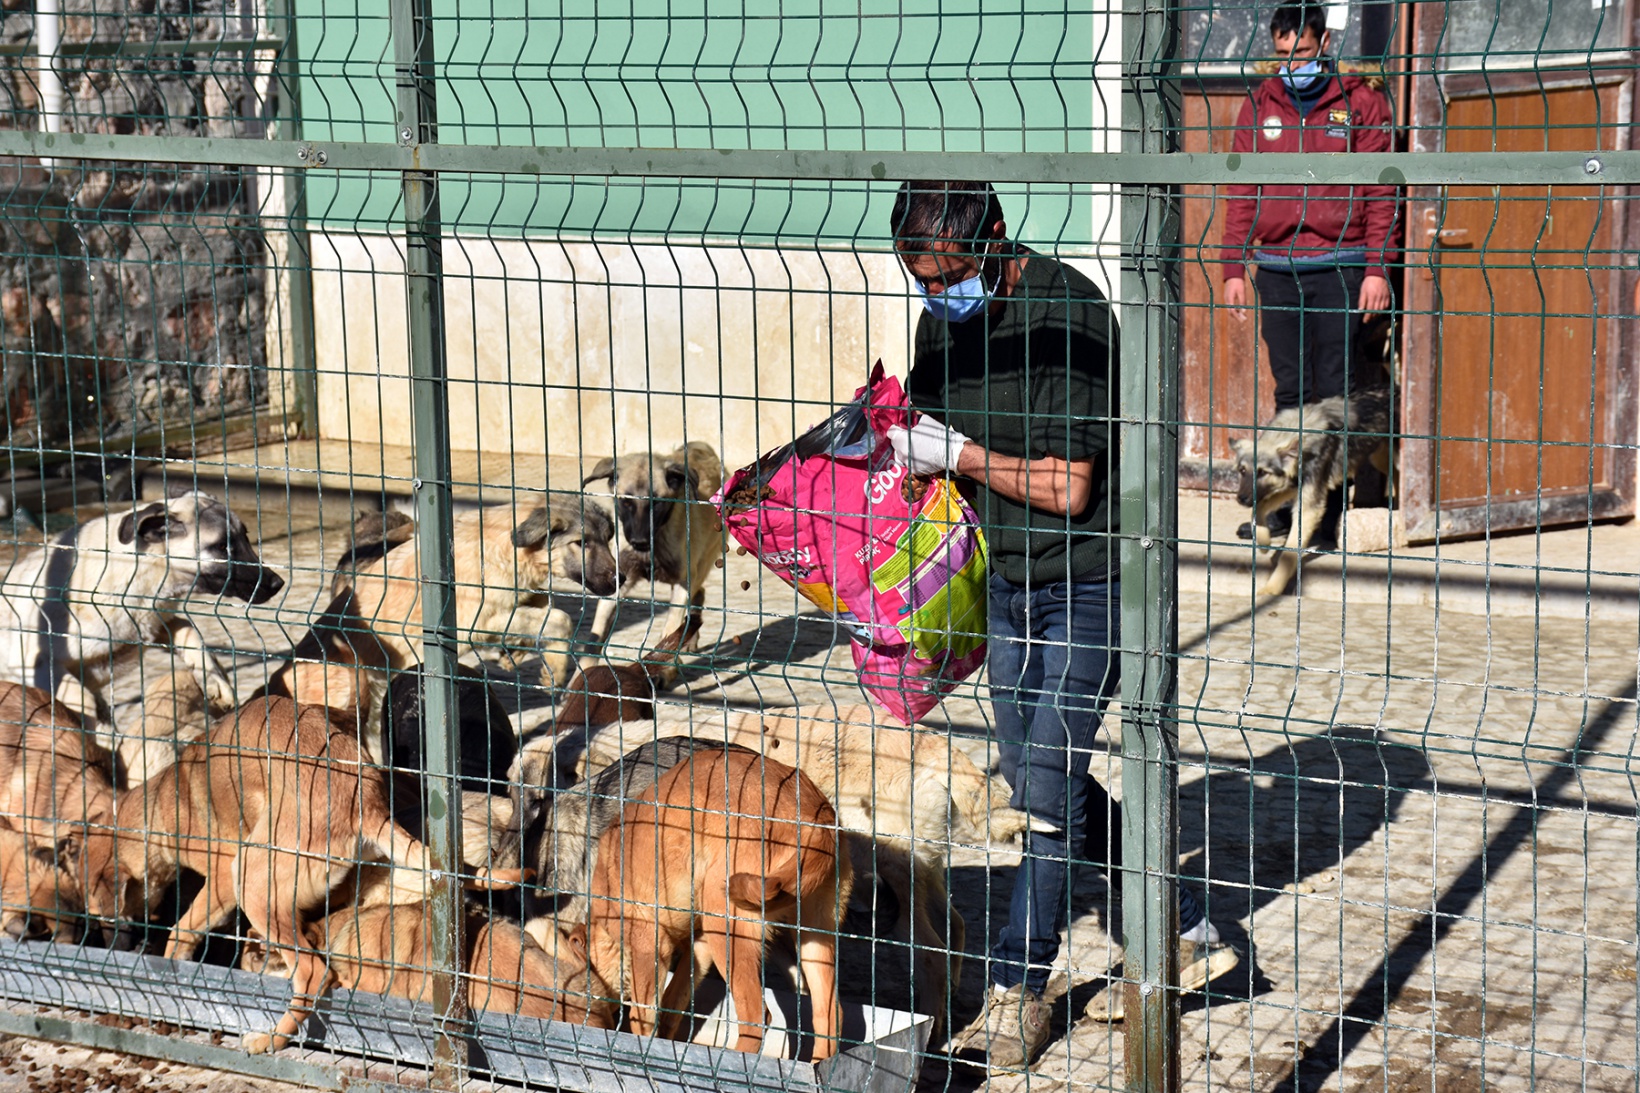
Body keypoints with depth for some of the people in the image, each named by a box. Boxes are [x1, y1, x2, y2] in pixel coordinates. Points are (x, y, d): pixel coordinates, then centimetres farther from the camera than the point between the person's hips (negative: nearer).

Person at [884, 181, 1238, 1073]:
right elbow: (923, 449, 18)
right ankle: (1189, 932, 25)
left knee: (1050, 780, -8)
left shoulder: (1066, 313, -21)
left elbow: (1067, 489, -22)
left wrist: (959, 455, -18)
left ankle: (1017, 992, 4)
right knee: (1034, 783, 12)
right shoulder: (944, 321, 4)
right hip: (1008, 578, 9)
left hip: (1090, 582, -8)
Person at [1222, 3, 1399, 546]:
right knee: (1290, 393, 7)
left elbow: (1380, 193, 1)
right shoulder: (1259, 106, 12)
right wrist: (1233, 269, 7)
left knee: (1336, 393, -4)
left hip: (1340, 265, -3)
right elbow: (1242, 192, 14)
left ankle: (1329, 515, -1)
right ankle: (1285, 508, 11)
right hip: (1276, 267, 3)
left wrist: (1377, 270, -6)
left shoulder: (1361, 102, 3)